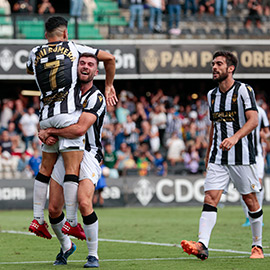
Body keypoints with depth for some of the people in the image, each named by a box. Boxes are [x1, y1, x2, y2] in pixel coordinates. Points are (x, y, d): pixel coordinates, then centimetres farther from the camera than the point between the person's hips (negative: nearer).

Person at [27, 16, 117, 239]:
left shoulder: (35, 53, 14)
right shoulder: (74, 48, 7)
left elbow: (30, 70, 40)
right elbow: (109, 58, 13)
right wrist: (109, 86, 25)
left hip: (46, 116, 4)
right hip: (69, 113, -4)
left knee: (46, 167, 15)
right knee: (73, 167, -7)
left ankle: (38, 219, 12)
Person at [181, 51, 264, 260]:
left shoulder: (243, 90, -7)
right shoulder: (212, 95, 13)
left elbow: (253, 120, -18)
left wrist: (235, 137, -33)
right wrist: (208, 155, 23)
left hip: (242, 156, -5)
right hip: (218, 157, 5)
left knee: (250, 200, 4)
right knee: (210, 198, -10)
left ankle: (257, 246, 19)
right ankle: (202, 246, -22)